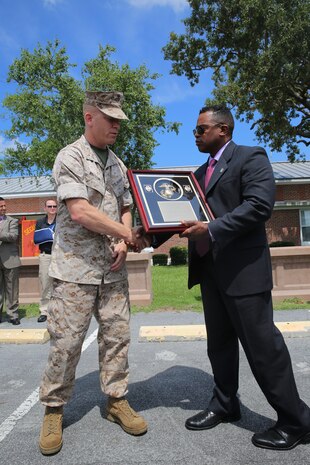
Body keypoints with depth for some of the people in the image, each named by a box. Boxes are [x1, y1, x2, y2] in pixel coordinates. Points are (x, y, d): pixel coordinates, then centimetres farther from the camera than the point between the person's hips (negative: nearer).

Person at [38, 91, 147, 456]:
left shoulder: (117, 164, 14)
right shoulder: (70, 157, -7)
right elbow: (80, 212, -18)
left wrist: (123, 243, -2)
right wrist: (127, 234, -11)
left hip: (113, 269, 6)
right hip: (76, 267, -6)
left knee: (117, 336, 10)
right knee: (66, 341, 2)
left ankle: (117, 401, 26)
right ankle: (53, 411, 22)